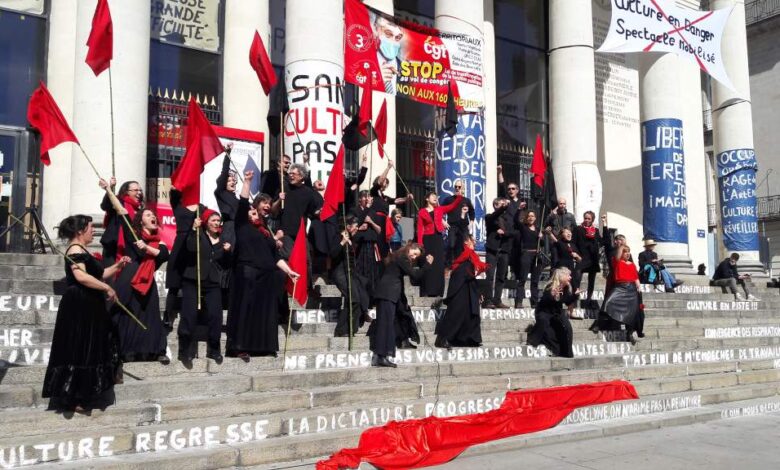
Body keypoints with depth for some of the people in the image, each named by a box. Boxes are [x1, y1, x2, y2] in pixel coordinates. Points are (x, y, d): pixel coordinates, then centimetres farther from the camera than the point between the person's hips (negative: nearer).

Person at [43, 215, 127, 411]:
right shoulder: (75, 249, -14)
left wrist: (117, 266, 11)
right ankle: (71, 397, 2)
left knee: (88, 350, 18)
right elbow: (81, 276, -28)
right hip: (79, 307, -11)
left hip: (87, 308, 11)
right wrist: (107, 288, -21)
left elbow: (97, 275, 20)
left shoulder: (81, 250, 19)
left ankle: (80, 394, 31)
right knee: (78, 351, -5)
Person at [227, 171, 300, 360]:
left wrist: (289, 271, 11)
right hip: (247, 274, -6)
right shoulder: (243, 224, 5)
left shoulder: (266, 230, 20)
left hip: (267, 276, 6)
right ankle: (240, 347, -3)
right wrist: (247, 181, -13)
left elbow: (275, 255, 18)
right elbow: (242, 203, -12)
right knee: (245, 309, -6)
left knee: (265, 312, 6)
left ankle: (264, 346, 12)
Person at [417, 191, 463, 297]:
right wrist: (420, 243, -11)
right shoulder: (422, 212, 1)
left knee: (438, 265, 3)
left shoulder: (440, 209, 12)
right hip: (427, 239, -3)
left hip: (438, 239, 4)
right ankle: (426, 292, 2)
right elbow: (420, 228, -4)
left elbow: (453, 205, 4)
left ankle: (437, 292, 7)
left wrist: (459, 195, -10)